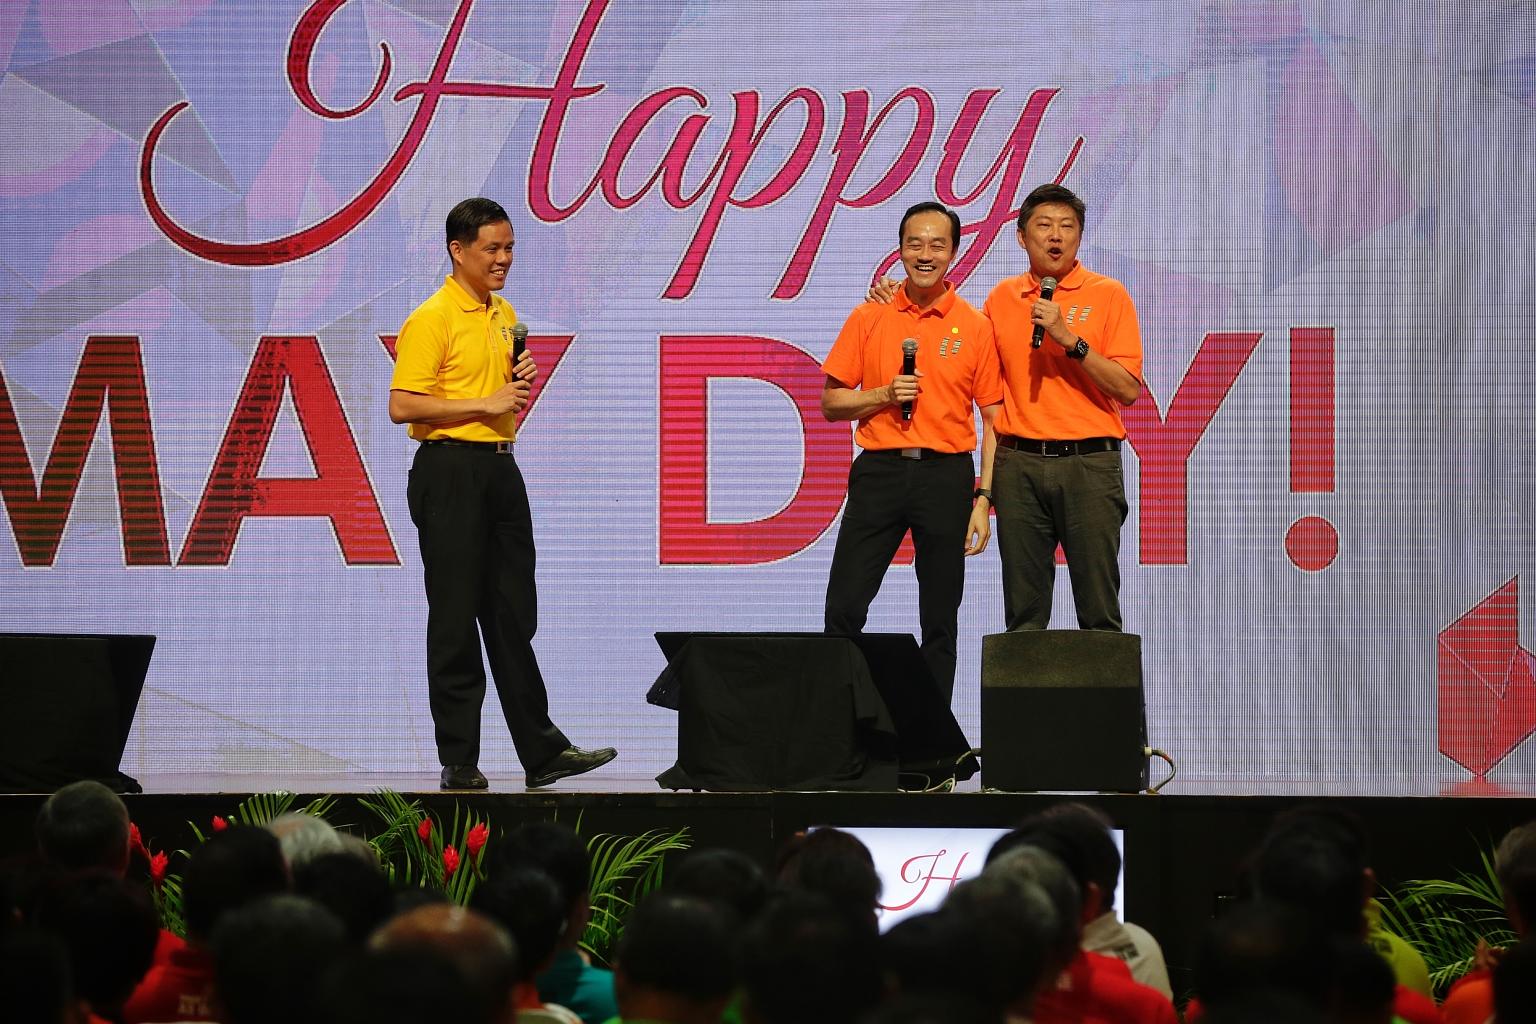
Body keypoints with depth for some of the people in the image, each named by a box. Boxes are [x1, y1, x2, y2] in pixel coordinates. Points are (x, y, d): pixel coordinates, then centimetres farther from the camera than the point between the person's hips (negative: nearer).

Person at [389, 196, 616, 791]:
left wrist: (520, 382, 6)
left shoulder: (504, 315, 15)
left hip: (500, 469, 8)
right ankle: (458, 762, 3)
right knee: (456, 619, -2)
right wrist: (486, 404, -18)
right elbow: (402, 406, -16)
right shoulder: (433, 318, -10)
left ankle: (542, 752, 13)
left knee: (513, 617, 10)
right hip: (450, 470, -8)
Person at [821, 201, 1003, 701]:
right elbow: (830, 403, 9)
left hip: (947, 476, -1)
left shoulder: (975, 326, 3)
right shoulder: (869, 318, 7)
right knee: (843, 608, -4)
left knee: (940, 619, 4)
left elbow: (994, 419, 3)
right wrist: (885, 394, -9)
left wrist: (983, 498, -4)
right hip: (879, 470, 1)